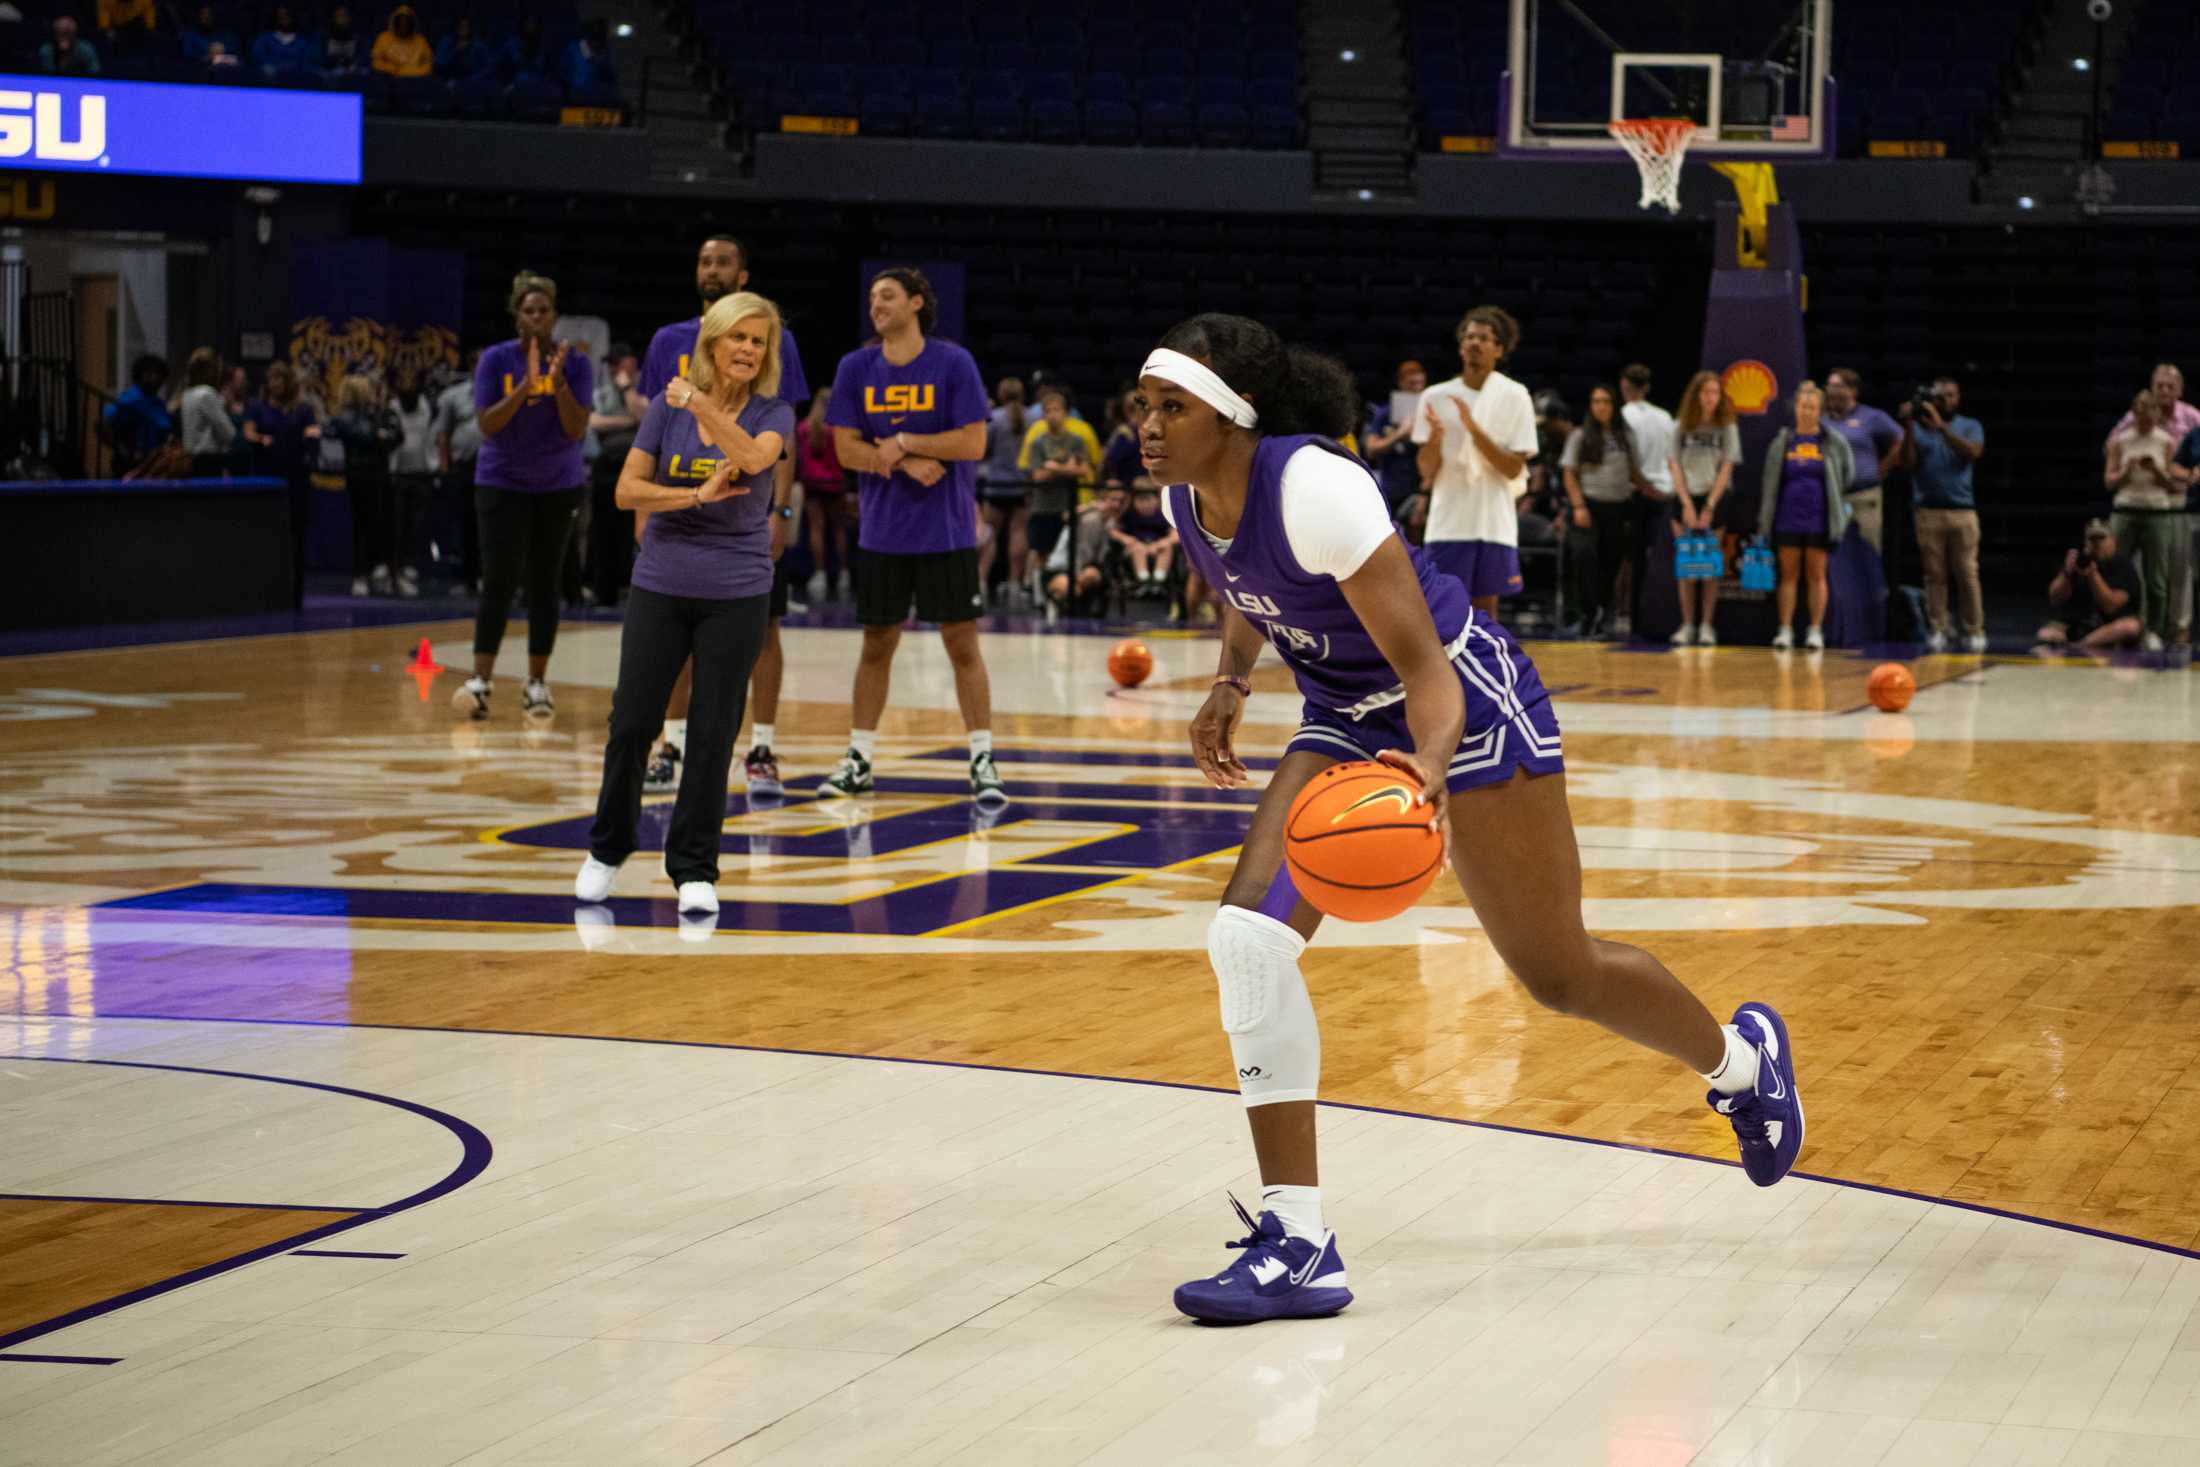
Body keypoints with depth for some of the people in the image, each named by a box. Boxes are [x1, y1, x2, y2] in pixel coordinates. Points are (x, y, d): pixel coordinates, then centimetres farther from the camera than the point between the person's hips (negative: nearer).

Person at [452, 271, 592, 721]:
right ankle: (480, 680, -13)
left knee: (545, 585, 4)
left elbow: (576, 429, -10)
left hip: (557, 486, 1)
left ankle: (537, 682, 12)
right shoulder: (495, 360, -5)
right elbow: (486, 426, -12)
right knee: (499, 581, -11)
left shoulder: (574, 363, -4)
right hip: (502, 483, -1)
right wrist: (524, 387, -23)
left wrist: (558, 382, -24)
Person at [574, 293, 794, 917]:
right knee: (632, 722, 0)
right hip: (660, 587, 1)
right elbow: (627, 490, -4)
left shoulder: (773, 413, -2)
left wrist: (700, 404, -31)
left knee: (712, 733, -1)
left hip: (736, 595, -1)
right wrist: (698, 495, -15)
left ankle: (694, 870, 9)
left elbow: (753, 457, -24)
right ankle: (608, 848, 21)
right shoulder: (667, 406, 1)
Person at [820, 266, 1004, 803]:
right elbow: (846, 448, -2)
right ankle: (858, 760, 18)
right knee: (876, 644, 10)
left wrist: (901, 443, -13)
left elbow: (973, 443, -12)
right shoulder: (856, 368, 3)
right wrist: (907, 463, -16)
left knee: (962, 643, -3)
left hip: (946, 532, -3)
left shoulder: (952, 363, -6)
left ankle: (983, 761, 2)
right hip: (883, 532, 3)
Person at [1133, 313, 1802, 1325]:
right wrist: (1231, 684, 6)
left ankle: (1740, 1058, 39)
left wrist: (1429, 770, -47)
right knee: (1248, 933, -15)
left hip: (1464, 702, -7)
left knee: (1560, 977, 5)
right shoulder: (1184, 501, -9)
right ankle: (1297, 1247, -12)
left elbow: (1425, 666, -31)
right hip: (1345, 720, 7)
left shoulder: (1314, 489, -31)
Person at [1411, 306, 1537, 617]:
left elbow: (1514, 469, -7)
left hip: (1495, 524, 0)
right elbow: (1426, 471, 2)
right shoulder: (1435, 397, 3)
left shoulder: (1515, 397, 0)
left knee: (1486, 609, 5)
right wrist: (1435, 436, -19)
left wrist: (1474, 429, -18)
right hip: (1448, 524, 0)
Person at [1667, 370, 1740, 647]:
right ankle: (1687, 625, 3)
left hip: (1715, 500, -1)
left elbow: (1726, 469, -2)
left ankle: (1706, 625, 1)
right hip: (1685, 499, 1)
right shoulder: (1681, 427, 5)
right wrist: (1687, 505, -6)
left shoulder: (1727, 427, 2)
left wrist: (1709, 507, -10)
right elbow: (1676, 467, 4)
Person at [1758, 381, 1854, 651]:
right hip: (1787, 519, 1)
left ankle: (1816, 631, 7)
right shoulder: (1782, 442, 4)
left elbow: (1848, 472, 13)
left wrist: (1836, 497, 11)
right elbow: (1770, 483, 6)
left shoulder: (1833, 442, 0)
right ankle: (1785, 630, 6)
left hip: (1819, 520, -1)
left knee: (1817, 575, 3)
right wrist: (1764, 521, 3)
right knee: (1788, 574, 4)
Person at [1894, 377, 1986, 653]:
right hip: (1928, 511, 1)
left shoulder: (1969, 427, 10)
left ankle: (1974, 633, -3)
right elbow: (1908, 462, 0)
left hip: (1962, 511, -1)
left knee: (1966, 574, -5)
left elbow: (1973, 452, -10)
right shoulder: (1918, 428, 11)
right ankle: (1936, 632, 0)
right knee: (1934, 574, -1)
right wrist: (1909, 427, -10)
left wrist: (1941, 426, -17)